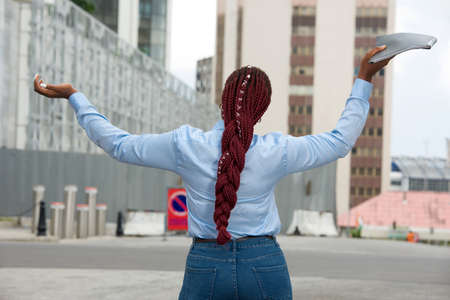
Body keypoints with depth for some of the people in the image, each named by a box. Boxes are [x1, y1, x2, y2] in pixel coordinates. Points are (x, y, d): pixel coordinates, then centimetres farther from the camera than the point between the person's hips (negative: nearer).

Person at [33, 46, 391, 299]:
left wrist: (73, 96, 13)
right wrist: (364, 79, 12)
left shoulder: (185, 146, -8)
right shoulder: (277, 152, -7)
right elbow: (342, 139, 5)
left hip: (205, 268, 0)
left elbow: (117, 143, 3)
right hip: (264, 267, 0)